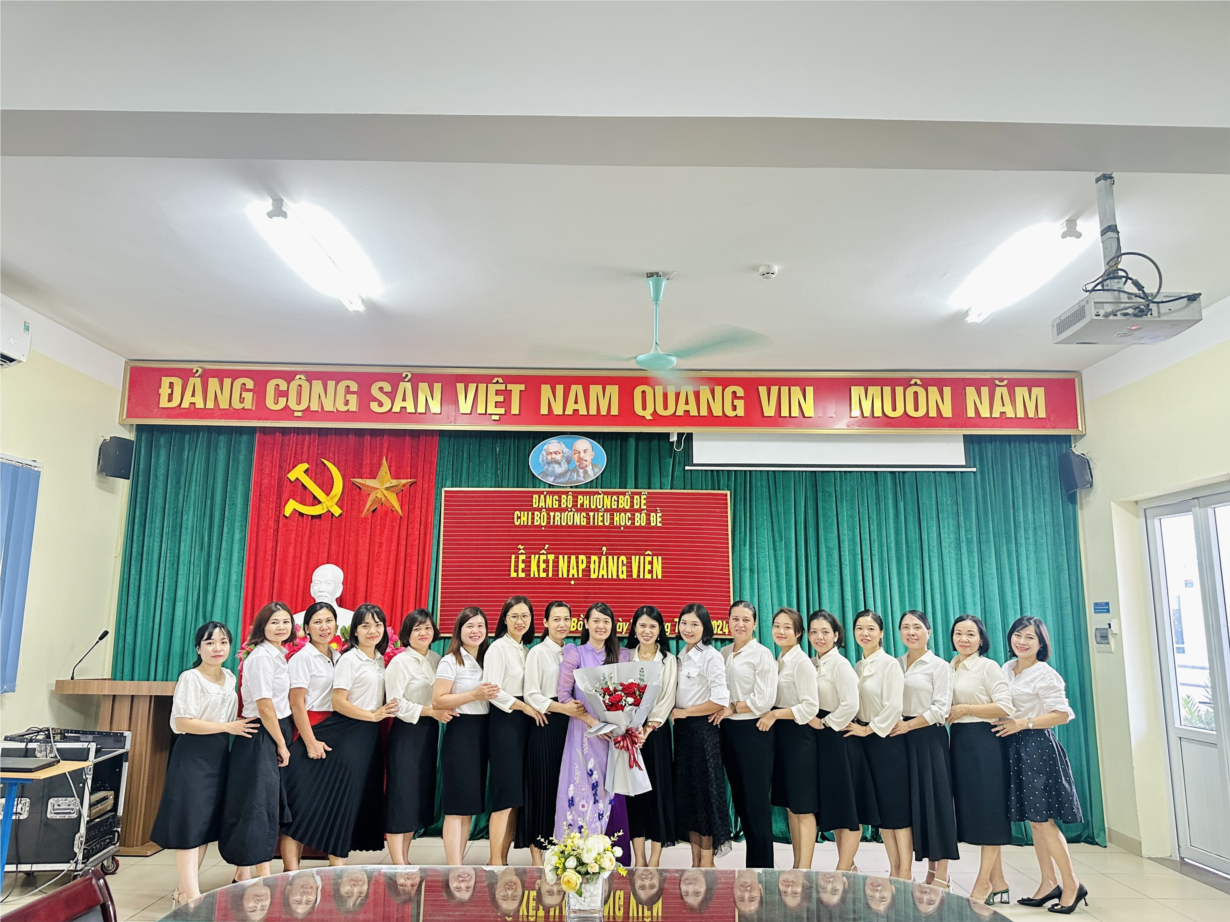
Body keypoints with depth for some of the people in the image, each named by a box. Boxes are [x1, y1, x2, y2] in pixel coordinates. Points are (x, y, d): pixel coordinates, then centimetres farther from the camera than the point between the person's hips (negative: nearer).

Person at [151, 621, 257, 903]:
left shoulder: (230, 678, 10)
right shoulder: (190, 678, -10)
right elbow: (182, 723, -18)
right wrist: (229, 727, -19)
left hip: (219, 757, 7)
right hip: (192, 757, -7)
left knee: (208, 825, 10)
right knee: (190, 824, -6)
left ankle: (185, 890, 20)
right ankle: (192, 895, -1)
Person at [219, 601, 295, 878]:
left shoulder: (279, 655, 11)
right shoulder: (261, 656, -16)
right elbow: (264, 706, -18)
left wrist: (283, 743, 12)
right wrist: (282, 745, -12)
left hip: (274, 735, 9)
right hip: (260, 738, -9)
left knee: (270, 803, 13)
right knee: (260, 804, -2)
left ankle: (243, 872, 25)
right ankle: (263, 876, 6)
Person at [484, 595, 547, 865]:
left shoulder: (527, 650, 15)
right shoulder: (498, 648, -7)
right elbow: (493, 691, -15)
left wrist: (535, 709, 0)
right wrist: (524, 706, -13)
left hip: (525, 723, 7)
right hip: (505, 723, -7)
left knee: (517, 797, 8)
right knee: (505, 796, -7)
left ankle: (502, 859, 15)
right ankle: (495, 861, 1)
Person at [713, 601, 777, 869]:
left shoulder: (762, 654, -8)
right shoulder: (723, 654, 10)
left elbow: (764, 700, -14)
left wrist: (731, 708, -10)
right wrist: (719, 713, -3)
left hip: (753, 731, -6)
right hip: (728, 731, 6)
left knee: (756, 803, -1)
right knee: (739, 801, 12)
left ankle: (762, 866, 11)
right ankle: (753, 862, 23)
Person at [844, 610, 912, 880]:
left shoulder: (890, 664, -10)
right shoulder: (857, 667, 11)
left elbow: (893, 706, -17)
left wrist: (868, 729, -13)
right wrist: (856, 728, 1)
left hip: (886, 740, -7)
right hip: (864, 740, 7)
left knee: (896, 807, -2)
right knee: (878, 808, 11)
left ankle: (905, 873, 7)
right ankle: (893, 870, 20)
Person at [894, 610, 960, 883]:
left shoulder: (939, 666, -3)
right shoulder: (895, 665, 11)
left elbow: (941, 709, -10)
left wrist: (908, 725, -16)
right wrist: (893, 724, -5)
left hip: (929, 738, -5)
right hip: (902, 740, 5)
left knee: (935, 800, -3)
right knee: (913, 801, 6)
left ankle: (942, 875, 7)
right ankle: (931, 869, 18)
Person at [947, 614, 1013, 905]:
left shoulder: (988, 666, -6)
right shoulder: (948, 668, 12)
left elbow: (1005, 706, -14)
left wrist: (965, 709, -15)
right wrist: (946, 713, 3)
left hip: (982, 741, -7)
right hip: (958, 741, 7)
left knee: (987, 810, -1)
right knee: (969, 808, 9)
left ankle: (983, 884, 7)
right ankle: (998, 883, 19)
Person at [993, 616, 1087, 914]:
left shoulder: (1044, 675, -10)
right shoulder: (1006, 669, 10)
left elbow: (1062, 714, -15)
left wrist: (1022, 724, -17)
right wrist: (1001, 723, 4)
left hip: (1037, 747, -7)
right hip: (1014, 748, 7)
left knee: (1042, 819, -6)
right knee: (1033, 821, 11)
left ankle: (1072, 884, 8)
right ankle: (1049, 883, 20)